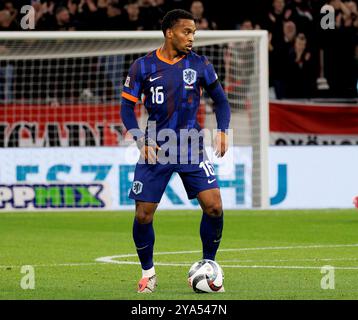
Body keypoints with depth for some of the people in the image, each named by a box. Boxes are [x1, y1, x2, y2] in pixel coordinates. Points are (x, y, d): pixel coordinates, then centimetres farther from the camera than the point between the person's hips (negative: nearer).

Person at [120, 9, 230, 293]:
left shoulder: (200, 65, 1)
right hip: (155, 150, -1)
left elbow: (220, 100, 12)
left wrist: (222, 130, -4)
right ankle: (148, 273, 18)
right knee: (143, 216, -4)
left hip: (192, 148, 1)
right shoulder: (143, 66, -3)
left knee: (214, 207, -13)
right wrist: (142, 141, -10)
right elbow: (127, 107, 3)